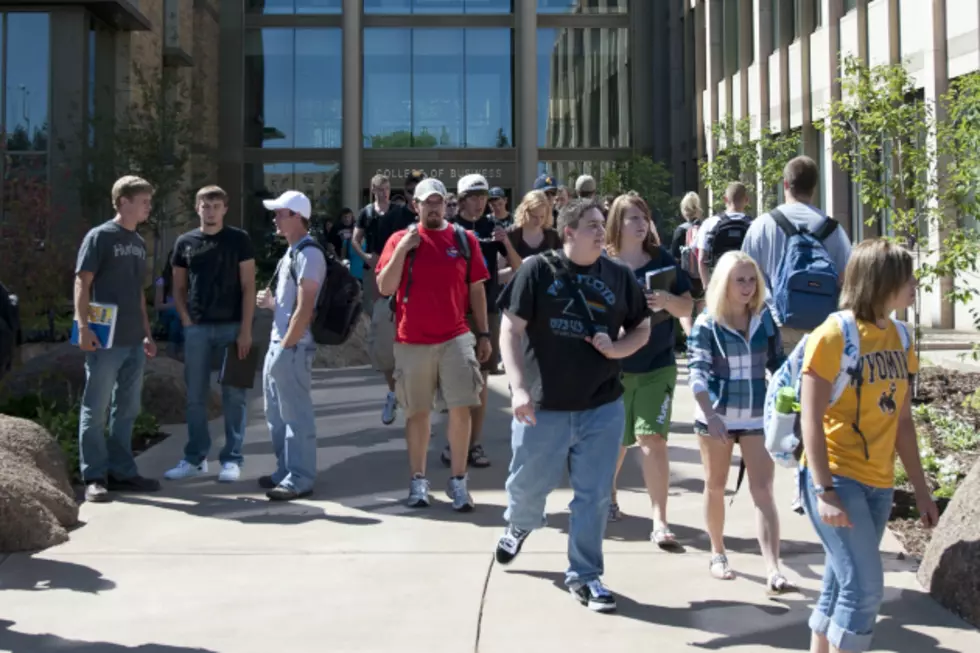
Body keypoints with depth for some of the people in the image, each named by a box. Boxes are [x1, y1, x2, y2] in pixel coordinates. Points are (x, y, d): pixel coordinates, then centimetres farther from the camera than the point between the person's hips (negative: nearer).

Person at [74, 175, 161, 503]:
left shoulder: (139, 243, 15)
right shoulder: (100, 236, -5)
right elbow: (82, 283, -10)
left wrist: (147, 333, 18)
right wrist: (83, 326, -20)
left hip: (133, 341, 7)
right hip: (105, 339, -7)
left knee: (127, 410, 11)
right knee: (95, 411, 0)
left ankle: (122, 472, 20)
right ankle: (94, 477, 6)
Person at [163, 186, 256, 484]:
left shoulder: (239, 239, 0)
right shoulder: (185, 242, 8)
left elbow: (248, 286, -3)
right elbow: (179, 288, 14)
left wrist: (245, 330, -10)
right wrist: (186, 320, -1)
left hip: (232, 326, -3)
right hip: (197, 328, 3)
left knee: (234, 396, 1)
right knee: (195, 396, 8)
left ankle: (232, 459, 9)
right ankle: (195, 457, 19)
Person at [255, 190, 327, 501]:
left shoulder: (308, 254, -15)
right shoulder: (290, 253, 16)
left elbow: (304, 309, -20)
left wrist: (286, 347, -18)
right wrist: (270, 301, 6)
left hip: (292, 348, -10)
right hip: (277, 345, 10)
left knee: (295, 415, -3)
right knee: (277, 414, 16)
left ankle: (300, 479, 5)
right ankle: (285, 471, 27)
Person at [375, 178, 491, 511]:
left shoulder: (464, 239, 5)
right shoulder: (400, 239, 2)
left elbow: (476, 289, 8)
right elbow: (385, 288, -5)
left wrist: (484, 333, 5)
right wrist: (402, 249, -15)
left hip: (456, 338, 1)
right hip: (412, 341, 0)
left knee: (461, 408, -4)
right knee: (417, 413, 7)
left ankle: (458, 481, 6)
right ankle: (418, 480, 18)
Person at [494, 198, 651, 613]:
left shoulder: (619, 276, 3)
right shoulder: (537, 270, -6)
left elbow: (642, 327, 14)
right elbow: (511, 330, -7)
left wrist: (617, 348, -8)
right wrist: (519, 387, -16)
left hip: (602, 407, 2)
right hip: (543, 405, -2)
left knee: (594, 495, 5)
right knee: (528, 484, 14)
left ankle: (584, 575, 21)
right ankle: (519, 526, 49)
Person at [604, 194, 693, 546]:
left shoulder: (662, 260, 1)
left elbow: (687, 308, 4)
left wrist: (667, 300, -15)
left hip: (657, 366, 0)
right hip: (613, 367, 0)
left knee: (652, 439, -10)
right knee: (616, 439, 14)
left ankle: (660, 521, -5)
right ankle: (607, 495, 42)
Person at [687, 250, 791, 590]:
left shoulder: (765, 318, 0)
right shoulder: (707, 323, -9)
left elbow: (777, 363, 11)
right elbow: (698, 373, -15)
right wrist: (710, 416, -26)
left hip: (757, 417, 2)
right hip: (716, 417, -2)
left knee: (763, 492, -4)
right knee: (715, 486, 13)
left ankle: (773, 571, -7)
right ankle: (717, 554, 32)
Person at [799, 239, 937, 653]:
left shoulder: (899, 338, 8)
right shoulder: (833, 335, -12)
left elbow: (902, 420, 14)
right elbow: (811, 419, -14)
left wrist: (920, 489, 14)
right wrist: (823, 490, -19)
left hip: (878, 484, 7)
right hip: (836, 479, -7)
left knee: (842, 585, 13)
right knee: (865, 587, -9)